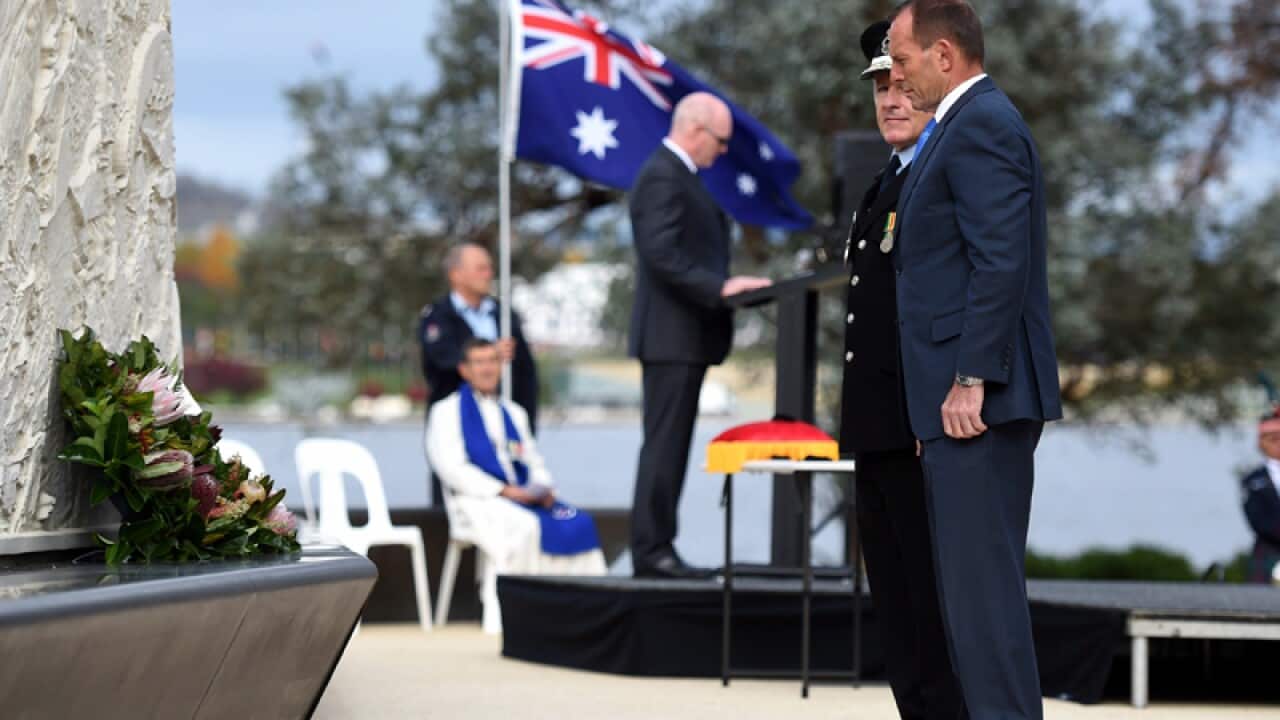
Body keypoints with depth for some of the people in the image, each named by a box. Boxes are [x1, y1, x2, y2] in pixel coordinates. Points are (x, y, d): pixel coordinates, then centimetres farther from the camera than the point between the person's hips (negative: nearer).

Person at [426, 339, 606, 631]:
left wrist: (544, 489, -2)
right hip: (478, 498, -6)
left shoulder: (514, 413, 28)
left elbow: (535, 462, 23)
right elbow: (452, 467, -5)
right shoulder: (446, 411, 8)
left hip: (523, 496, 6)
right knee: (525, 526, -38)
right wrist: (503, 490, -15)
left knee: (579, 525, -23)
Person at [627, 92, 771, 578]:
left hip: (682, 338, 11)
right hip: (672, 336, -11)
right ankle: (651, 550, -7)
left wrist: (724, 285, 13)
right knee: (664, 445, -9)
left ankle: (655, 547, 13)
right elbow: (661, 254, -24)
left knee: (669, 447, 10)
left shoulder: (677, 175, 20)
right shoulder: (663, 177, -14)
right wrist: (719, 287, -27)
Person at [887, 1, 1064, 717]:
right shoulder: (971, 122, 19)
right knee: (976, 578, 13)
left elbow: (1000, 261, -20)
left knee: (982, 580, -10)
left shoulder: (981, 125, -12)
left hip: (979, 398, -11)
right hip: (963, 395, 11)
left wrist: (972, 380, -21)